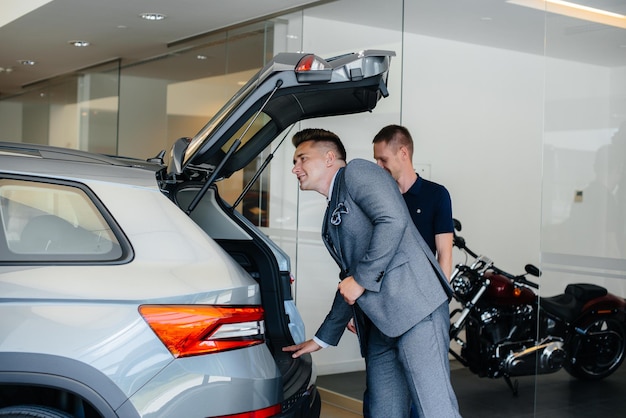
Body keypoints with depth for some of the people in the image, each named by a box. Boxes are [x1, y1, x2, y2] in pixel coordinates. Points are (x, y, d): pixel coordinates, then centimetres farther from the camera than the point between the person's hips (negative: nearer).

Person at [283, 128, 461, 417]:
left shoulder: (357, 172, 3)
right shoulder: (332, 217, 28)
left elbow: (394, 219, -14)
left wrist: (362, 278, -11)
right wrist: (323, 338, 34)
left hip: (414, 305, -9)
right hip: (379, 326, 9)